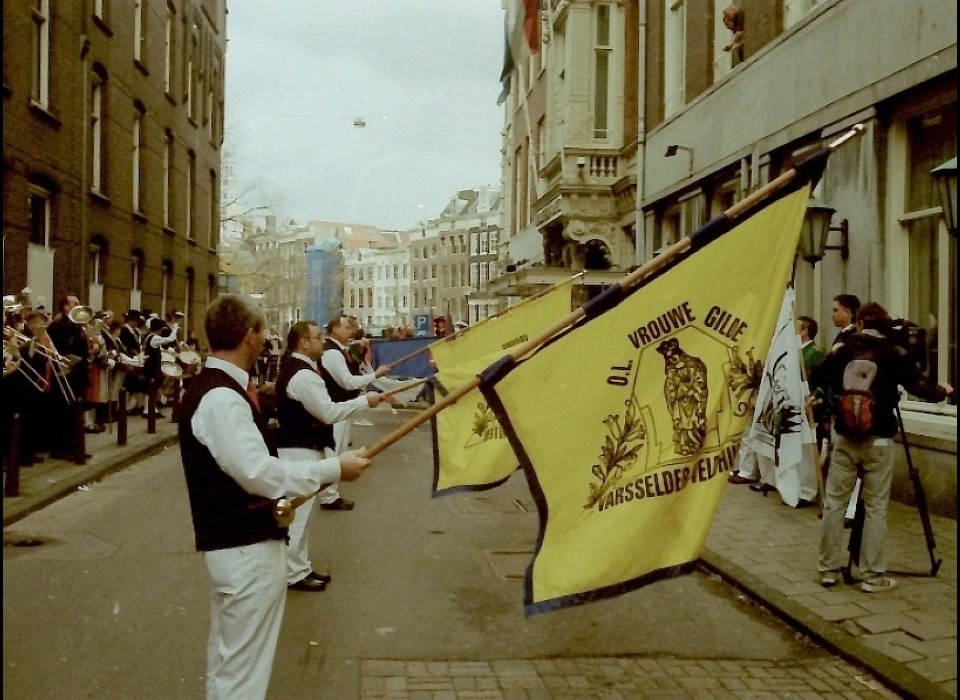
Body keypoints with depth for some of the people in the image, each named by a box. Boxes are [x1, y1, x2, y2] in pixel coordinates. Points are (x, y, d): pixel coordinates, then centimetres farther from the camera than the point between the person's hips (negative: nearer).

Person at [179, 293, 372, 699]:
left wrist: (276, 496, 13)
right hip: (247, 546, -11)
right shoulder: (221, 398, -23)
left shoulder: (217, 388, 9)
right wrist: (334, 468, -20)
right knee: (243, 663, 1)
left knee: (230, 655, 23)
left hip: (236, 541, 11)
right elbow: (258, 472, -27)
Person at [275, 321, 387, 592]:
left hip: (300, 446, 11)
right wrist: (364, 401, -14)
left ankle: (301, 567, 26)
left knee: (299, 511, 16)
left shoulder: (293, 367, 12)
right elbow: (329, 413, -22)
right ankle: (293, 574, 6)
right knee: (298, 512, -3)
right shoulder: (303, 375, -21)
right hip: (300, 450, -11)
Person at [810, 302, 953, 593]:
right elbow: (921, 388, -7)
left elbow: (817, 379, 8)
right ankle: (873, 576, 6)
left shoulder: (843, 350, 2)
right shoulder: (894, 354, -4)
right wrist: (942, 391, 13)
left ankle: (828, 569, 12)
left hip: (844, 437, 2)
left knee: (834, 503, 8)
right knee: (875, 507, 3)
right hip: (878, 440, -2)